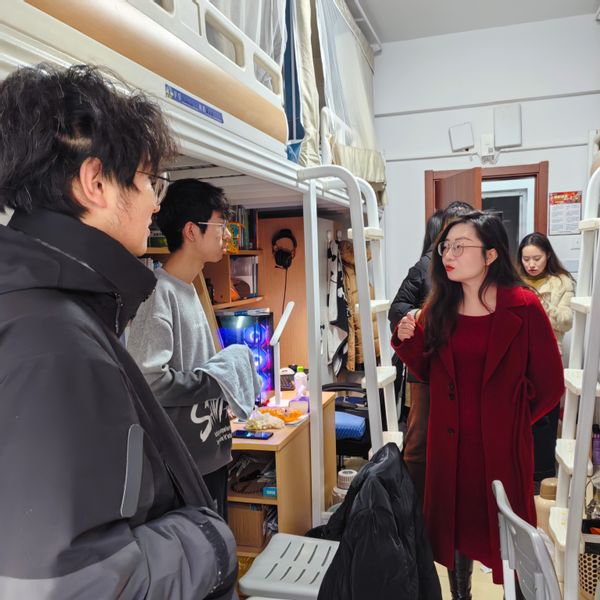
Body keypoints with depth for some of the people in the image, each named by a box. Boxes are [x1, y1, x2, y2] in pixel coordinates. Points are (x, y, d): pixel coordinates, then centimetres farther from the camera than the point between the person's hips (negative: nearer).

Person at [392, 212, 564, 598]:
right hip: (450, 443, 4)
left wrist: (510, 421, 3)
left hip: (502, 445, -4)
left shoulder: (523, 306, -12)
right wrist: (409, 340, -10)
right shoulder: (440, 307, 1)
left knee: (506, 534, 12)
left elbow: (550, 385, -6)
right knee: (455, 527, 18)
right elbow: (429, 373, 6)